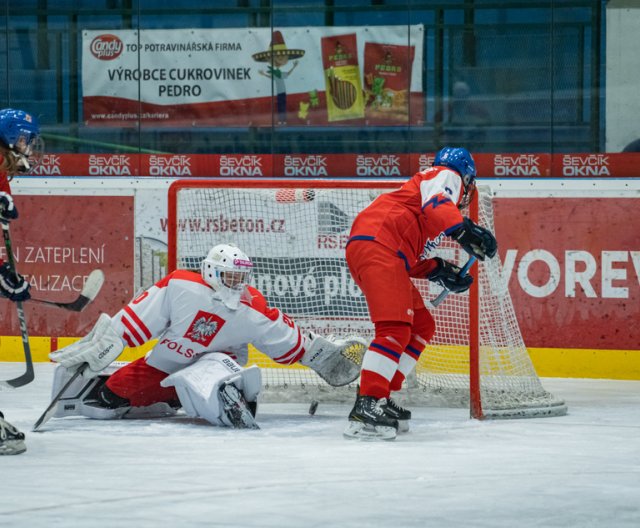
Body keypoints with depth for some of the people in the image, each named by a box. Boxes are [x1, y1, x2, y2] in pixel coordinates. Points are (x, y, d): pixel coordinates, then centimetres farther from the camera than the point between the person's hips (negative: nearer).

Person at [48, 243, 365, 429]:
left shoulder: (254, 312, -15)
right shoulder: (179, 286, -22)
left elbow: (290, 341, -5)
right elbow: (138, 316, -19)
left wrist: (325, 355, -6)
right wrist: (106, 342, -21)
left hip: (214, 362, 0)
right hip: (163, 363, 0)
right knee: (103, 402, 2)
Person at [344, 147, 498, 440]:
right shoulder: (448, 175, 9)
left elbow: (409, 257, 27)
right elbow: (435, 204, -17)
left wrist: (438, 271, 20)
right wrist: (464, 231, -26)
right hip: (376, 247, -10)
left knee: (421, 327, 17)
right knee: (396, 329, -21)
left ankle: (383, 399, 15)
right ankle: (365, 409, -31)